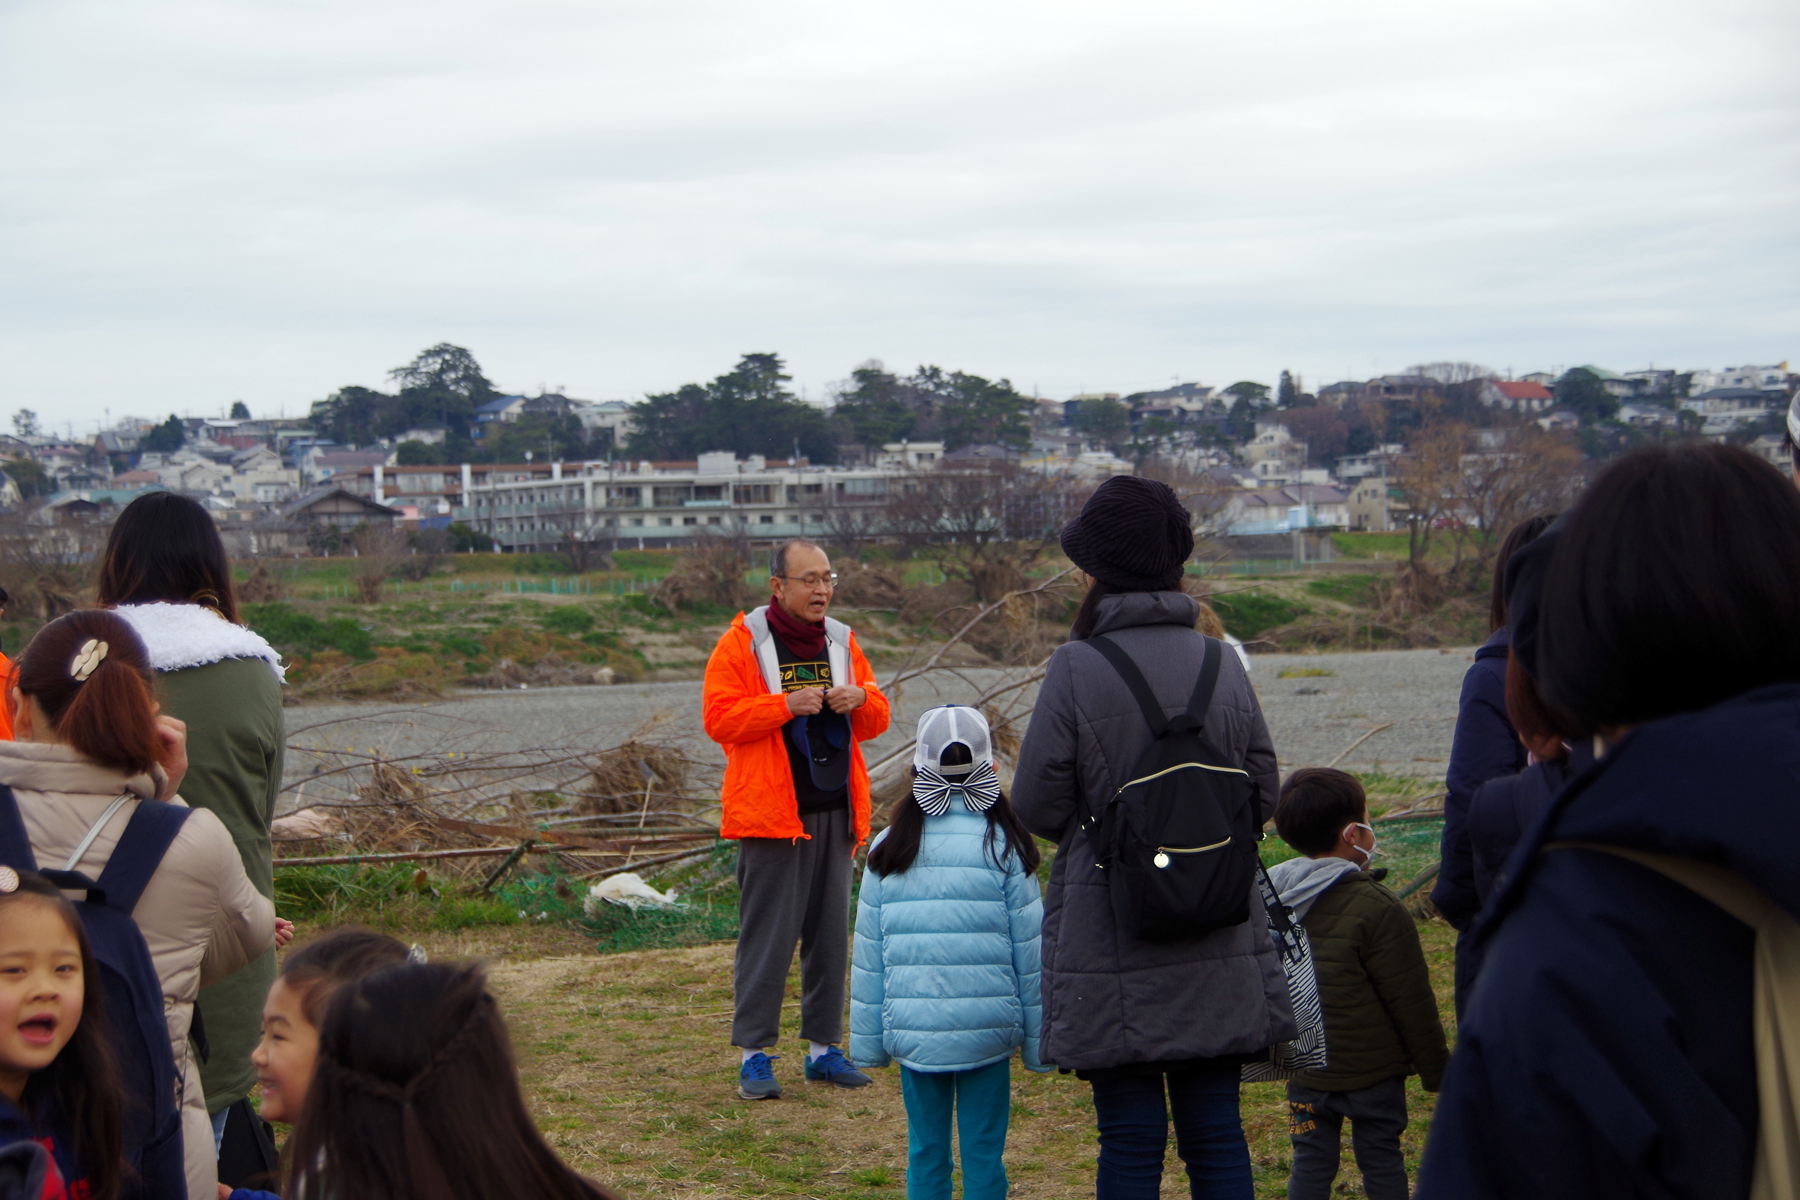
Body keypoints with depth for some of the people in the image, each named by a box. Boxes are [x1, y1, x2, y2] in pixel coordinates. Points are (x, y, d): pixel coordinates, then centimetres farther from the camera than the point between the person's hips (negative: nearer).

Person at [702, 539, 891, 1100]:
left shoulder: (841, 641, 13)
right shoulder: (741, 642, -3)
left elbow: (878, 718, 17)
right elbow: (719, 718, -10)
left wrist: (861, 700, -6)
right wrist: (784, 705, -20)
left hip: (835, 810, 6)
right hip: (771, 811, -6)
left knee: (831, 933, 10)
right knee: (767, 933, -6)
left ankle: (822, 1047, 19)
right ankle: (752, 1054, 1)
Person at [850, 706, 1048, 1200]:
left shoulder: (889, 850, 0)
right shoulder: (1003, 846, -5)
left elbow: (868, 954, 3)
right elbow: (1029, 948, -2)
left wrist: (868, 1038, 10)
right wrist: (1037, 1036, 6)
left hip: (912, 1029, 2)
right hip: (987, 1029, -2)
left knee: (925, 1150, 11)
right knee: (983, 1151, 6)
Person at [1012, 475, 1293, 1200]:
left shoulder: (1076, 669, -12)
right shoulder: (1223, 663, 0)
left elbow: (1037, 807, -9)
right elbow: (1263, 795, 4)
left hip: (1114, 945, -3)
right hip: (1217, 947, 4)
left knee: (1132, 1138, 4)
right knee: (1216, 1129, 11)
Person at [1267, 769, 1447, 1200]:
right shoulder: (1378, 910, -18)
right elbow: (1411, 1002, -13)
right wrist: (1437, 1070, -1)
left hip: (1305, 1071, 4)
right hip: (1372, 1069, -4)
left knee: (1310, 1162, 11)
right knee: (1381, 1159, 9)